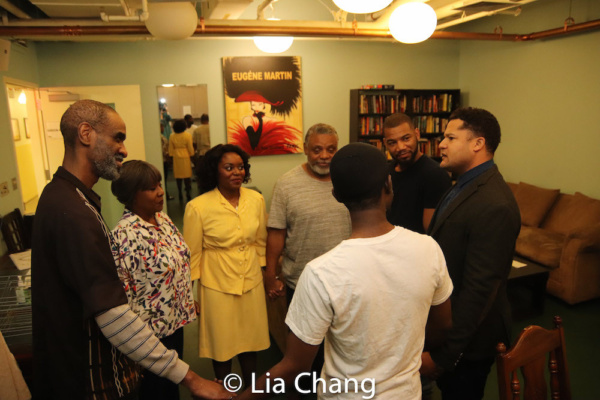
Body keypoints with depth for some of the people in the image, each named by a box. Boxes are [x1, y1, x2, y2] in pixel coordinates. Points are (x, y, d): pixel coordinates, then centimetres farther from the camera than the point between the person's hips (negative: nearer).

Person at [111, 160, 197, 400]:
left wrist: (188, 303, 14)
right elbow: (124, 291, -21)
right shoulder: (125, 235, -25)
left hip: (176, 318, 7)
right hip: (153, 328, -7)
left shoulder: (162, 218, 0)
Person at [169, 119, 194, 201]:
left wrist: (172, 156, 16)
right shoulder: (187, 135, -7)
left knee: (178, 177, 8)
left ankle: (180, 195, 12)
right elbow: (190, 148, -5)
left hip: (176, 158, 2)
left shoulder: (172, 137, 1)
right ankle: (188, 194, 2)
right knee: (187, 176, 3)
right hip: (185, 157, -2)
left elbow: (171, 150, 5)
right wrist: (192, 155, 7)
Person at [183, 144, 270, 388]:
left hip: (253, 283, 3)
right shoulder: (198, 207, -15)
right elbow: (192, 255, -8)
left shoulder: (256, 199, -4)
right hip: (216, 287, -3)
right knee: (222, 343, 15)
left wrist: (260, 271, 13)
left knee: (250, 339, 19)